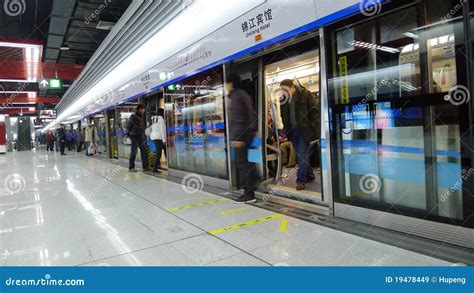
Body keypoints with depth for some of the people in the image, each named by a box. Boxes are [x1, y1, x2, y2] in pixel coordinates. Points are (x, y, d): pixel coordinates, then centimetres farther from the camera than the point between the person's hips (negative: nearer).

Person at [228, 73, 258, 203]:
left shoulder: (236, 96, -10)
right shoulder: (243, 94, 20)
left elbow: (238, 118, -20)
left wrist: (237, 137, -22)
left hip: (241, 135, -10)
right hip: (248, 133, 10)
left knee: (242, 164, -7)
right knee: (246, 163, 14)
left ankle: (249, 194, -3)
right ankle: (250, 190, 21)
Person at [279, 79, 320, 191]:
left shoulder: (306, 95, -8)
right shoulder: (284, 99, 7)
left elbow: (315, 110, -8)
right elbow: (283, 116, 12)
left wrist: (313, 127, -12)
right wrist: (285, 130, 4)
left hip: (304, 130, -6)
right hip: (292, 130, 6)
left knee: (302, 155, -5)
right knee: (299, 155, 12)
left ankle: (301, 180, 3)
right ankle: (309, 176, 27)